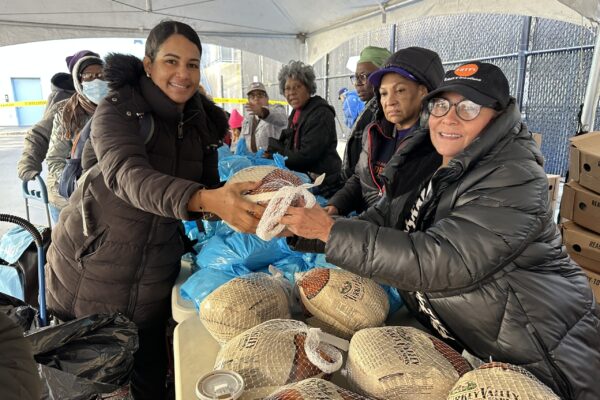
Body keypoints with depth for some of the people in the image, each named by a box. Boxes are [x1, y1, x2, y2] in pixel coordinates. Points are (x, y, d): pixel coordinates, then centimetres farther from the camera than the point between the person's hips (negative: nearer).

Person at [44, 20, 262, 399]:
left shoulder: (204, 121, -2)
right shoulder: (117, 110, -17)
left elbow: (207, 189, 1)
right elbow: (128, 177, -37)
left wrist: (236, 203, -20)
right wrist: (207, 199, -53)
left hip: (156, 274, 4)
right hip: (92, 263, -3)